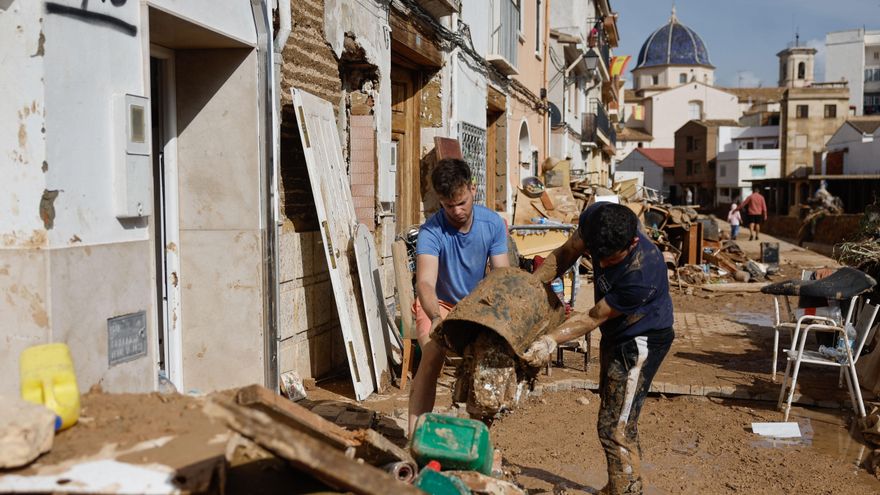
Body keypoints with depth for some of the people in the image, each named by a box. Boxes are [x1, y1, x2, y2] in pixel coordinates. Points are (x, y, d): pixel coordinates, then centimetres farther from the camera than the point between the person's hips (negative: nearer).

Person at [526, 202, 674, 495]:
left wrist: (550, 341, -31)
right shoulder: (595, 219, -22)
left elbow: (593, 319, -27)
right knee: (620, 418, 24)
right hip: (615, 335, 8)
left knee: (615, 427, -10)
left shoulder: (642, 274, -38)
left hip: (642, 341, -8)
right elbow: (565, 254, -4)